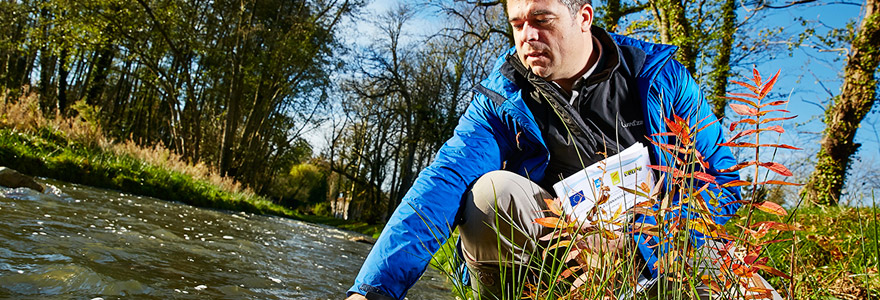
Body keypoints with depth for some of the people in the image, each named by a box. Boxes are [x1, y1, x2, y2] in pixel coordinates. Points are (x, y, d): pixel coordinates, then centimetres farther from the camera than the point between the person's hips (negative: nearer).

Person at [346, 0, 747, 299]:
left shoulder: (658, 77, -3)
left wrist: (637, 240, -19)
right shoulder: (502, 97, -5)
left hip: (652, 253, 0)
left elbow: (722, 177, -3)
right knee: (492, 192, -28)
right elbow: (444, 181, -19)